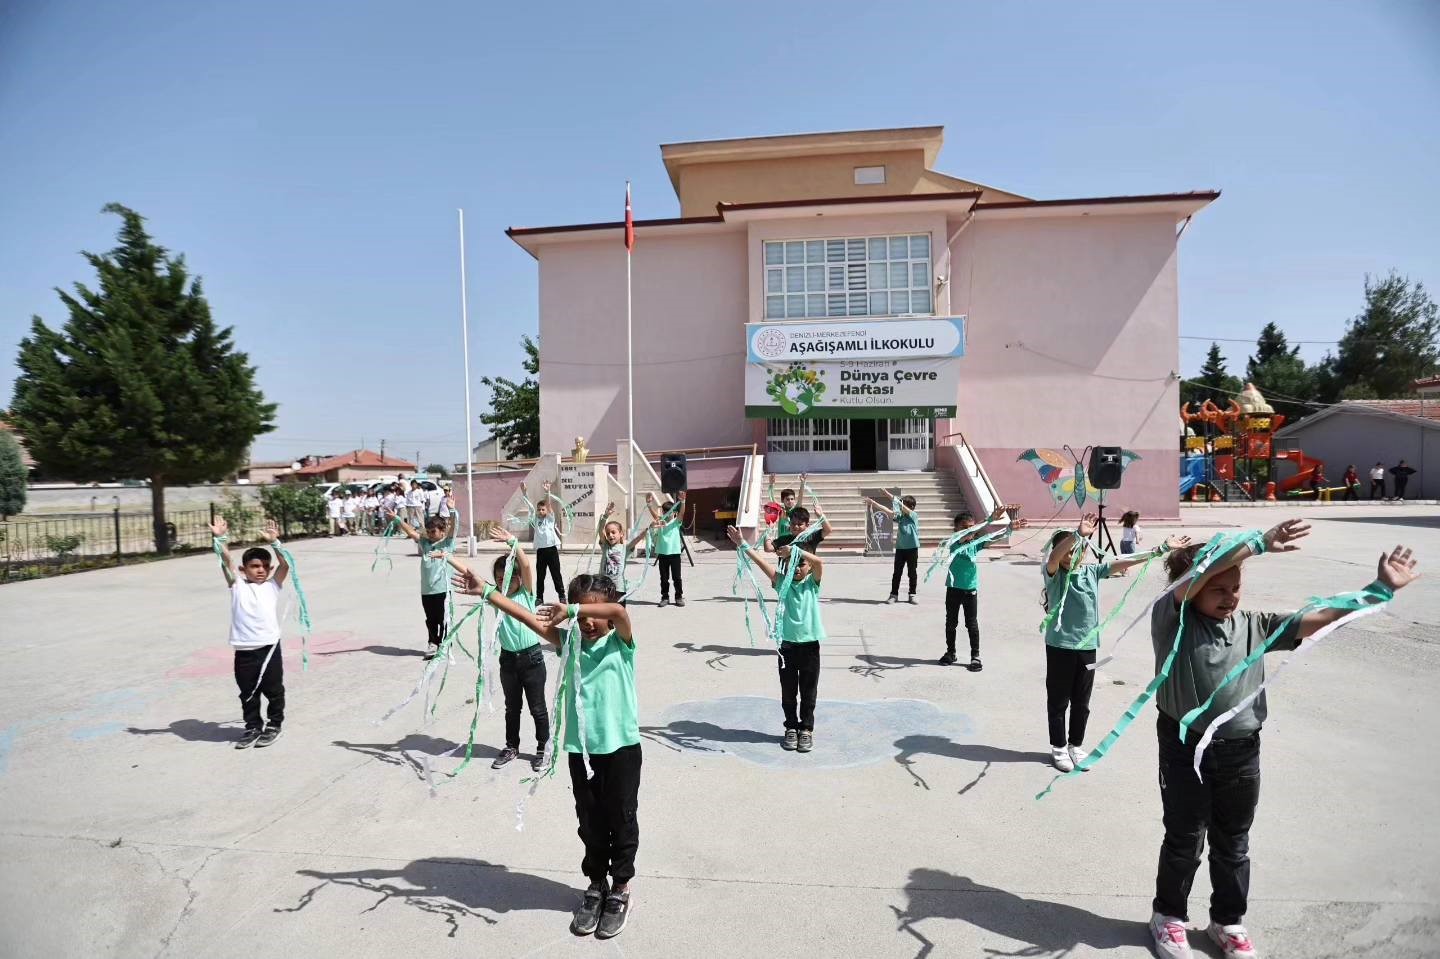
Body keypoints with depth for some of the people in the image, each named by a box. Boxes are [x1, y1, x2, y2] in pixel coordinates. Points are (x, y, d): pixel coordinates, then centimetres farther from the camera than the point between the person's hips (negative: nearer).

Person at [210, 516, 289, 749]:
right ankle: (253, 726, 29)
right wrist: (219, 539, -15)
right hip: (243, 650, 1)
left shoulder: (272, 585, 5)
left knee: (274, 690, 9)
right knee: (248, 692, 13)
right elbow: (226, 562, -3)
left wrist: (273, 542, -17)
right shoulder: (237, 586, 7)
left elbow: (285, 565, -8)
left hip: (269, 647, -1)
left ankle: (274, 724, 25)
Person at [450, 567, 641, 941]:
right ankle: (597, 884, 37)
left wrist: (571, 609, -25)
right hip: (581, 748, 3)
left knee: (621, 820, 12)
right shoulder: (569, 641, 1)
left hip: (621, 747, -3)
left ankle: (621, 889, 30)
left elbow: (619, 611, -30)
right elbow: (529, 618, -4)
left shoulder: (620, 641, -9)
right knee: (590, 822, 17)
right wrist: (485, 591, -9)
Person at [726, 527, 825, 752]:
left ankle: (806, 729, 25)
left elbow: (819, 561, -21)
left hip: (810, 643, -1)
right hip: (786, 642, 1)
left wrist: (794, 549, -29)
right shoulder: (782, 581, 2)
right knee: (788, 691, 11)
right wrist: (742, 545, -19)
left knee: (808, 691, 10)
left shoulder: (812, 582, -1)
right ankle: (791, 727, 28)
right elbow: (762, 561, -9)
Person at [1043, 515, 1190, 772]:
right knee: (1058, 700, 8)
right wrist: (1078, 534, -48)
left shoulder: (1092, 571, 3)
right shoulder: (1054, 574, -11)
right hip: (1060, 645, -4)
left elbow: (1124, 562, 0)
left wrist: (1162, 548, -5)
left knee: (1081, 701, 15)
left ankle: (1076, 745, 31)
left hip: (1087, 645, 4)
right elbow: (1054, 557, -32)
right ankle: (1059, 748, 22)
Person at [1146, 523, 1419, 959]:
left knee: (1233, 843, 19)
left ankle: (1227, 920, 40)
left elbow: (1319, 618, -2)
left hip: (1240, 751, 4)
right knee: (1184, 840, 11)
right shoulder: (1172, 621, -13)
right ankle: (1169, 915, 32)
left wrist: (1381, 587, -12)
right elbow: (1194, 575, -31)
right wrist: (1259, 544, -37)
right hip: (1186, 747, -4)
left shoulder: (1254, 625, 3)